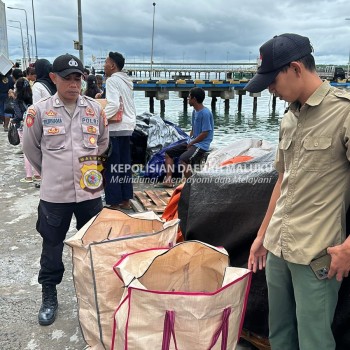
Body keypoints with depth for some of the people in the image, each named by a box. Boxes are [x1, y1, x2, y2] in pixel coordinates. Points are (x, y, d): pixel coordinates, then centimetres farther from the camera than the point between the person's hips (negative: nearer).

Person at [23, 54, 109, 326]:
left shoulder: (95, 109, 0)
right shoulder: (39, 111, -6)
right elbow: (31, 147, 7)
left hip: (90, 190, 2)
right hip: (54, 192, -1)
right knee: (52, 245, 11)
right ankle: (49, 296, 30)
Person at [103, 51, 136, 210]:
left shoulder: (112, 80, -11)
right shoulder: (127, 81, 16)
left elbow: (114, 105, -23)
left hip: (115, 128, -9)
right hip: (127, 127, 9)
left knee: (112, 166, -3)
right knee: (124, 165, 11)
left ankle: (115, 202, 0)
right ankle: (125, 200, 17)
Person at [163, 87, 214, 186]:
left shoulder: (205, 113, -17)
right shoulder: (195, 111, 12)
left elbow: (205, 133, -20)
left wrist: (191, 143, -13)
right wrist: (189, 140, 7)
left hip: (201, 145, -10)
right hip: (192, 142, 10)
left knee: (183, 159, -33)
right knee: (168, 152, 6)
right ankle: (168, 179, -1)